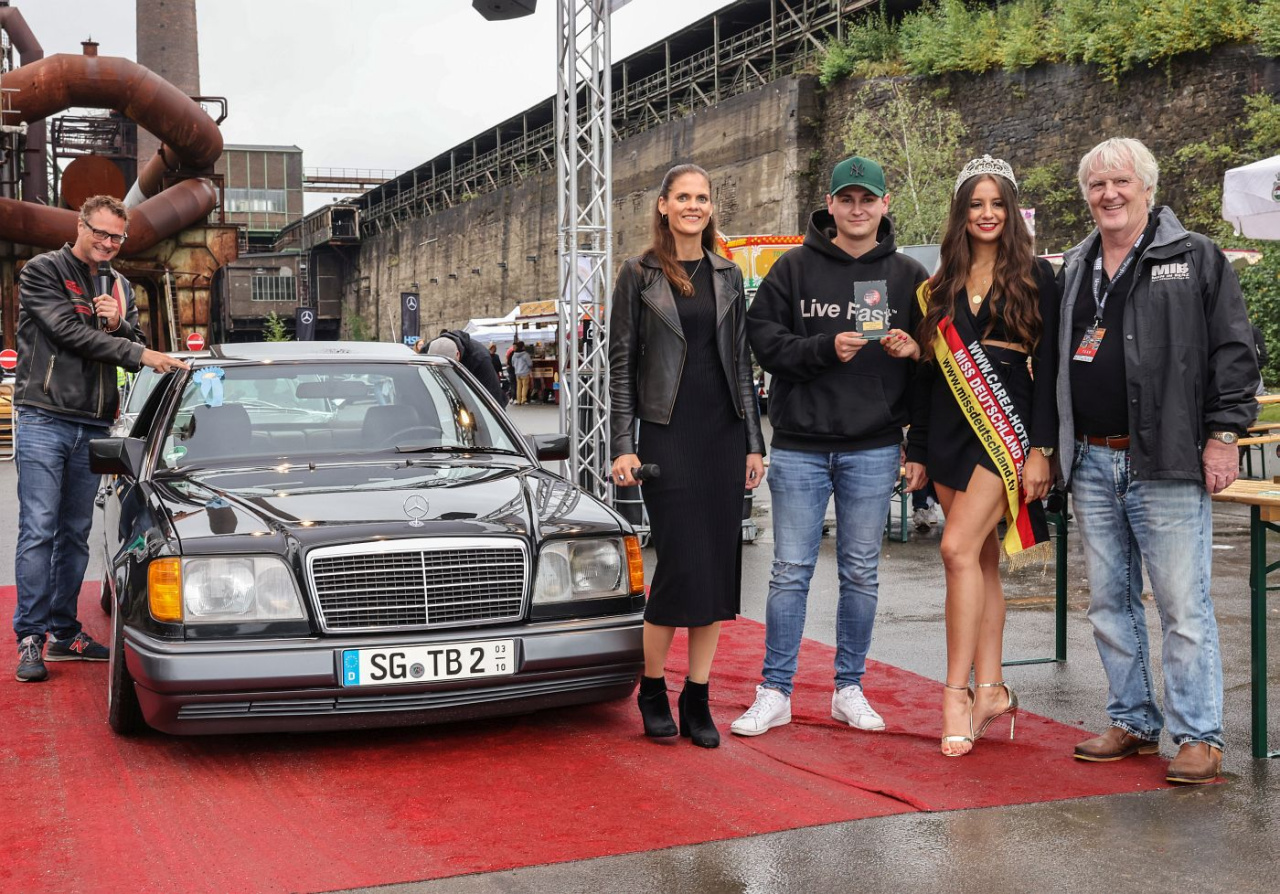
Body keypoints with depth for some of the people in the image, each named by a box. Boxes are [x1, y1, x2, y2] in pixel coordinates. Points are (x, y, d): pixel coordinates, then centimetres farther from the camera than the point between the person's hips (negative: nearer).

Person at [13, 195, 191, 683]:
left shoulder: (120, 288, 17)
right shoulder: (42, 271, -2)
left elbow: (136, 347, 14)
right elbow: (69, 332, -13)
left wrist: (119, 324, -8)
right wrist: (140, 354, -17)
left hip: (93, 425, 6)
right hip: (44, 418, -6)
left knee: (75, 534, 9)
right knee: (38, 531, -8)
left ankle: (64, 632, 16)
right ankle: (30, 638, -4)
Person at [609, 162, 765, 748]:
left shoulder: (728, 276, 13)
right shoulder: (639, 275, 2)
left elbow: (741, 363, 13)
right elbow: (621, 364, 0)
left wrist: (753, 442, 8)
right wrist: (623, 447, -7)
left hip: (724, 432, 4)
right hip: (666, 433, -4)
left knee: (718, 567, 3)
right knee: (682, 563, -8)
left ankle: (697, 700, 13)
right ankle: (651, 689, 12)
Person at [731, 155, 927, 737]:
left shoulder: (907, 276, 8)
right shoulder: (795, 269, 3)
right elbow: (764, 338, -4)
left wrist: (913, 348, -11)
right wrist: (825, 348, -17)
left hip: (874, 449, 2)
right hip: (800, 444, -1)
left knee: (861, 573, 9)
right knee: (791, 571, 2)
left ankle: (849, 688, 21)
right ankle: (775, 693, 11)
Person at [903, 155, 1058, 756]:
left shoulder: (1034, 278, 1)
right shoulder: (939, 288, 13)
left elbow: (1048, 367, -4)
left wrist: (1041, 448, -11)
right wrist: (917, 451, 13)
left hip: (1007, 428, -5)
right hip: (949, 433, 5)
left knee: (959, 547, -17)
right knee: (981, 559, 7)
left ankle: (957, 691, -12)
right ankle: (992, 690, 13)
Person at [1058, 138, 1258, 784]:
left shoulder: (1197, 258, 1)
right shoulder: (1073, 271, 16)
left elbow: (1233, 350, -2)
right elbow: (1051, 362, 20)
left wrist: (1223, 433, -9)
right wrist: (1047, 446, 14)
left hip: (1166, 464, -5)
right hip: (1091, 464, 6)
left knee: (1183, 604, -4)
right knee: (1109, 602, 11)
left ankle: (1198, 736, 5)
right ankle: (1133, 723, 23)